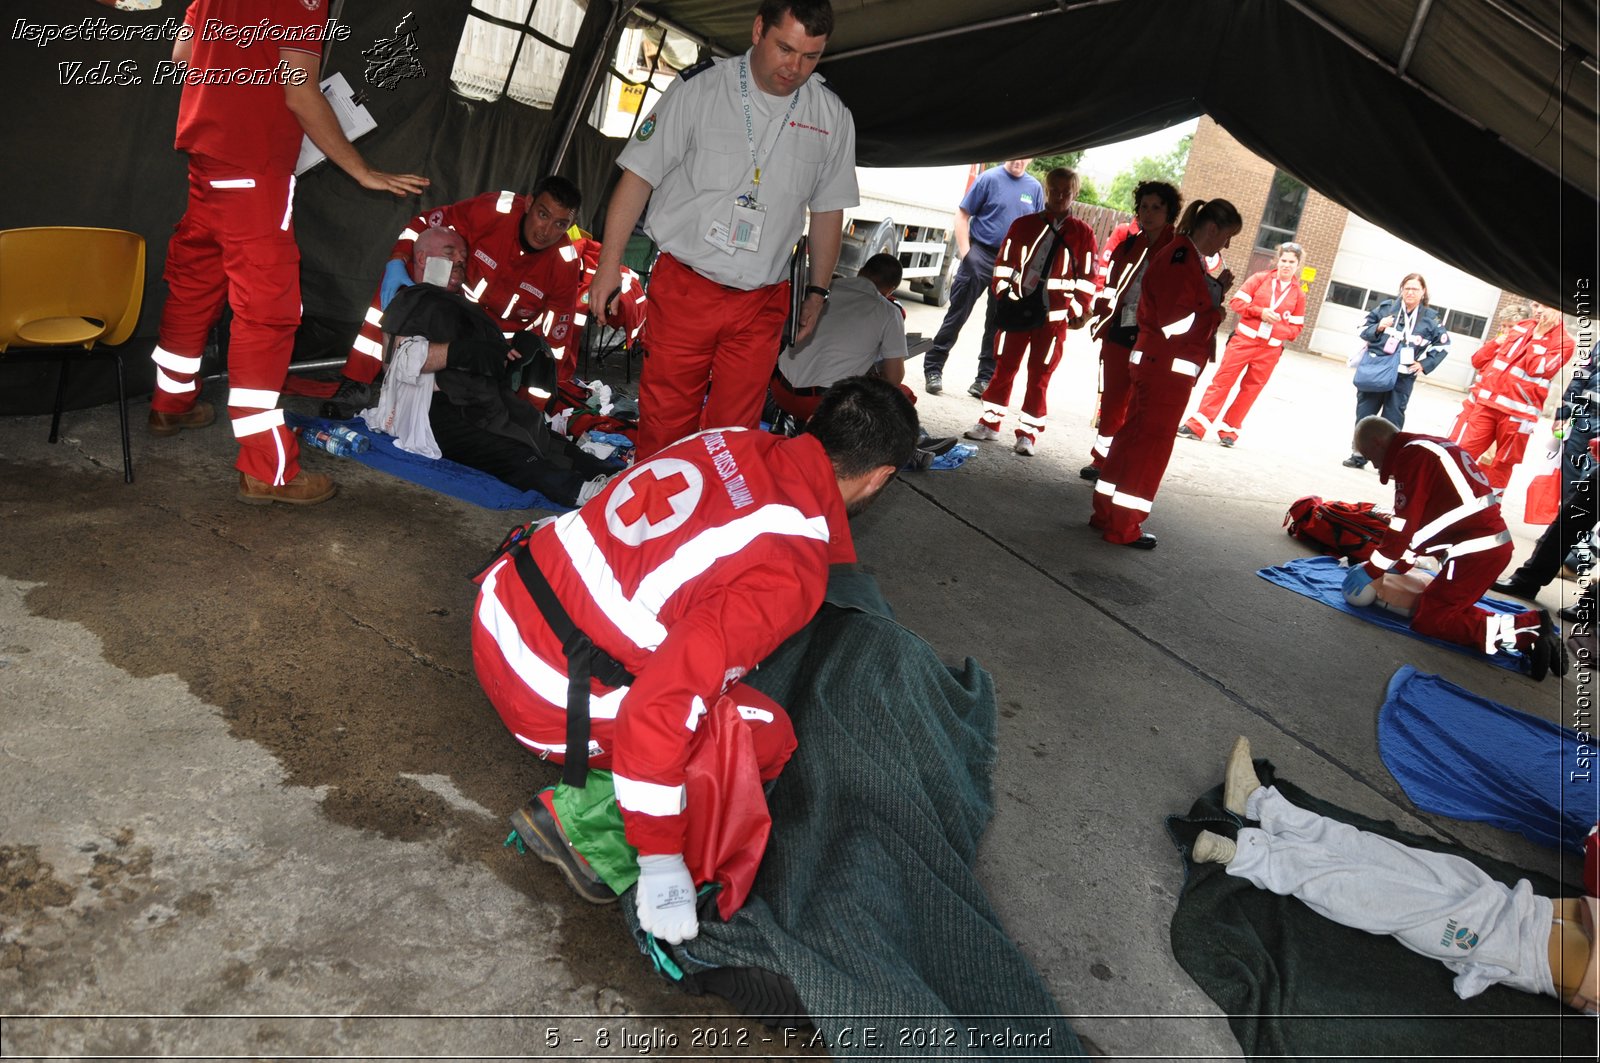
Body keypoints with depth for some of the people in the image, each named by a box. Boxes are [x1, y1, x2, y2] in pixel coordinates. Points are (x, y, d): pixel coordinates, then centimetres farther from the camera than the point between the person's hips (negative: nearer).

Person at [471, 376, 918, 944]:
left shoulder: (734, 441, -1)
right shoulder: (790, 572, -22)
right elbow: (661, 705, -29)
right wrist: (662, 866, -17)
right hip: (546, 696, -8)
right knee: (767, 736, 2)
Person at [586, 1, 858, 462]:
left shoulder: (833, 117, 3)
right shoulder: (699, 89, -5)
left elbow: (827, 211, 14)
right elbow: (638, 176, -3)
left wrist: (817, 292, 15)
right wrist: (609, 265, -5)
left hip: (762, 303, 2)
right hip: (684, 289, -2)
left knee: (734, 428, 5)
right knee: (663, 422, 2)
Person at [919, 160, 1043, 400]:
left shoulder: (1035, 188, 7)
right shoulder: (989, 179, -4)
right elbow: (963, 214, -3)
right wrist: (965, 253, -11)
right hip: (981, 254, -3)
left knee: (998, 325, 8)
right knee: (957, 316, -2)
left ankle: (985, 378, 17)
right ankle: (933, 369, 4)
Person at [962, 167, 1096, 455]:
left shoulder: (1083, 234, 3)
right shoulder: (1023, 224, 8)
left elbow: (1087, 277, 4)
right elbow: (1004, 263, 11)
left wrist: (1078, 311, 0)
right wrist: (1004, 295, 4)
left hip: (1054, 317, -2)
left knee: (1040, 375, 2)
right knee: (1004, 367, 8)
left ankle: (1028, 433, 8)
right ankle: (990, 422, 19)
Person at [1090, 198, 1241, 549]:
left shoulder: (1188, 257, 14)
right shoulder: (1181, 258, -17)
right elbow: (1173, 323, -22)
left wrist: (1216, 292, 5)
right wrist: (1216, 310, -11)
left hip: (1161, 366, 10)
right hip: (1167, 369, -10)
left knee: (1134, 436, 14)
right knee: (1151, 444, -4)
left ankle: (1107, 512, 23)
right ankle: (1123, 526, 4)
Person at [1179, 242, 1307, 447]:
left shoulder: (1298, 295, 6)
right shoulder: (1261, 278, 3)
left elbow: (1297, 327, 9)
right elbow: (1237, 301, -1)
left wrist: (1280, 330, -11)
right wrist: (1260, 311, -15)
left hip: (1270, 350, 1)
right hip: (1243, 340, -1)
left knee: (1250, 390, 4)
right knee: (1221, 381, -4)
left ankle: (1229, 431, 13)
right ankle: (1196, 426, -4)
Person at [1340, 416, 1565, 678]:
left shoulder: (1410, 456, -11)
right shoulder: (1430, 447, 20)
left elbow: (1404, 526, -12)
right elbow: (1420, 522, 23)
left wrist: (1371, 571, -3)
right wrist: (1399, 566, 22)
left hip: (1474, 550, -10)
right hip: (1496, 544, 10)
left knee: (1428, 620, -5)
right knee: (1449, 610, 16)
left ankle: (1525, 632, -13)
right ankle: (1530, 627, 4)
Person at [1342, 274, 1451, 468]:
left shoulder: (1430, 317, 2)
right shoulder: (1386, 306, 1)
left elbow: (1443, 344, 10)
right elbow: (1364, 330, 7)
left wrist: (1424, 364, 1)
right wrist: (1378, 328, -13)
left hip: (1402, 377, -1)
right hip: (1374, 371, 1)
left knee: (1393, 419, 1)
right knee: (1364, 414, 7)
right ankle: (1359, 455, 18)